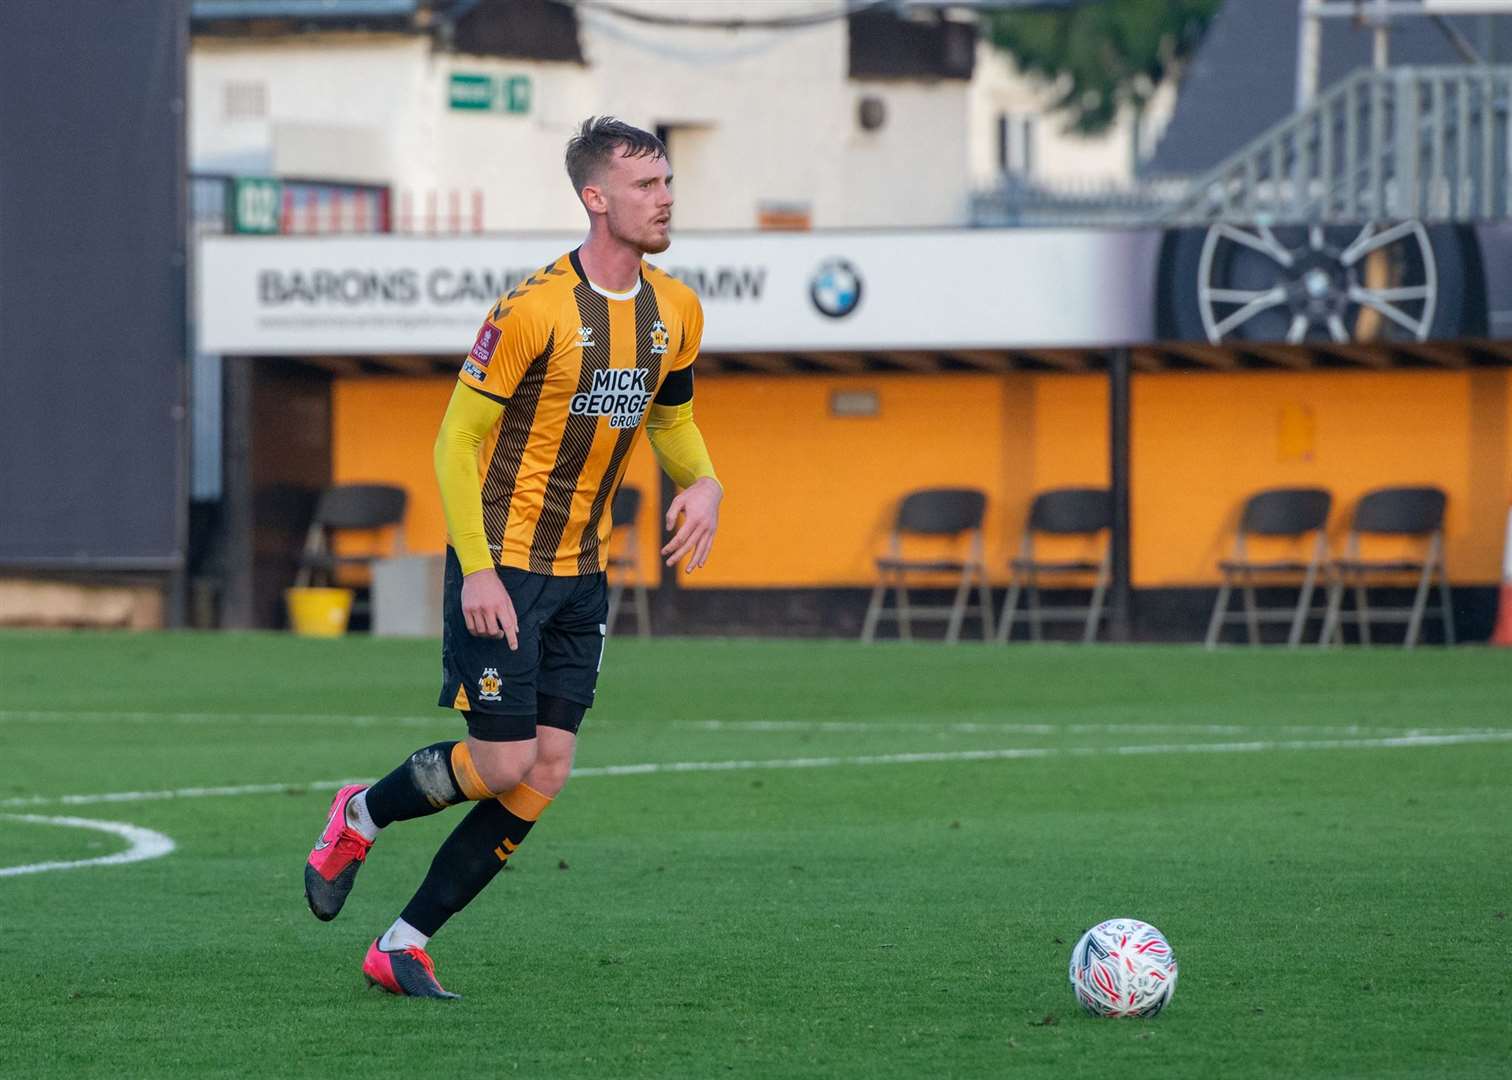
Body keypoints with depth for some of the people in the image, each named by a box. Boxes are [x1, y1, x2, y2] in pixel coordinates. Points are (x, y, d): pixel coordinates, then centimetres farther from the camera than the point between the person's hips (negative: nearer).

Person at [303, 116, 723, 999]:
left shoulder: (676, 312, 4)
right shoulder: (534, 310, -17)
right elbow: (457, 440, -13)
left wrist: (702, 483, -1)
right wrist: (478, 569, -21)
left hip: (582, 574, 7)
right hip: (502, 568, -7)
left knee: (546, 775, 1)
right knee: (502, 764, -8)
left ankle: (406, 944, 10)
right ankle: (361, 818, 22)